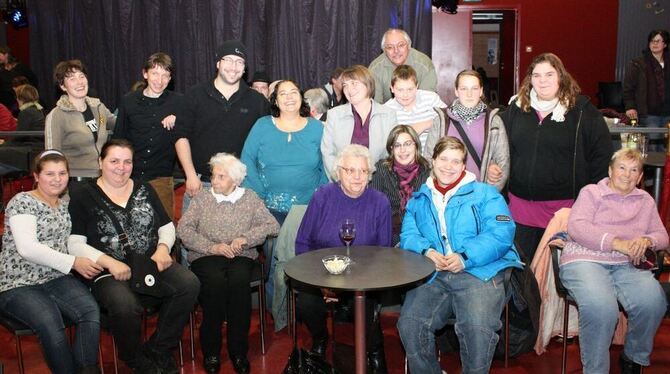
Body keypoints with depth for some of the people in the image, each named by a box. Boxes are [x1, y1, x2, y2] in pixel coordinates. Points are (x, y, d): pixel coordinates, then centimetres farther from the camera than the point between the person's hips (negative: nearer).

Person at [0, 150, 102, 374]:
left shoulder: (65, 205, 15)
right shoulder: (22, 202, -6)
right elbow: (27, 249, -16)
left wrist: (93, 260, -6)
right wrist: (73, 262, -17)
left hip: (57, 279, 5)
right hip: (19, 284, -5)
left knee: (91, 310, -23)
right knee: (51, 324, -31)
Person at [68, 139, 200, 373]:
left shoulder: (144, 190, 17)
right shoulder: (82, 195, 4)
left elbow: (167, 226, 19)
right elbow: (75, 243, -4)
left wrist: (163, 247, -3)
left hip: (153, 264, 4)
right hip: (110, 273, -4)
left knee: (189, 284, -24)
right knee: (124, 306, -35)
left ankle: (158, 349, -4)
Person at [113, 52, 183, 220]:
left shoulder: (178, 102, 2)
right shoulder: (128, 101, 6)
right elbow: (118, 139, 12)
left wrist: (176, 121, -12)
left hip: (162, 177, -1)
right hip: (132, 176, 1)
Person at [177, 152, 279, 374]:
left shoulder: (249, 197, 13)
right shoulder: (202, 198, 12)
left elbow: (273, 226, 5)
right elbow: (183, 228, 1)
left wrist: (246, 238, -9)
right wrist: (212, 247, -11)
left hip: (240, 256, 0)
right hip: (206, 256, 0)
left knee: (240, 280, -33)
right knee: (215, 281, -33)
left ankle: (238, 351, -20)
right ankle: (211, 351, -18)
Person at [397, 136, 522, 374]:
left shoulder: (484, 194, 13)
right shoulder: (419, 200, 24)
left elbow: (501, 233, -1)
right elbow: (408, 235, 12)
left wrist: (466, 257, -14)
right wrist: (426, 252, -11)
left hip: (479, 272, -2)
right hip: (432, 276, 3)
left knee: (478, 328, -29)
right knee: (409, 324, -23)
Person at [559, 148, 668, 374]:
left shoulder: (645, 200, 23)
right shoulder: (591, 192, 10)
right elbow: (576, 227, -6)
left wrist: (647, 240, -5)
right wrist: (617, 243, -16)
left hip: (626, 265, 4)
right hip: (585, 260, -4)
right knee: (601, 308, -34)